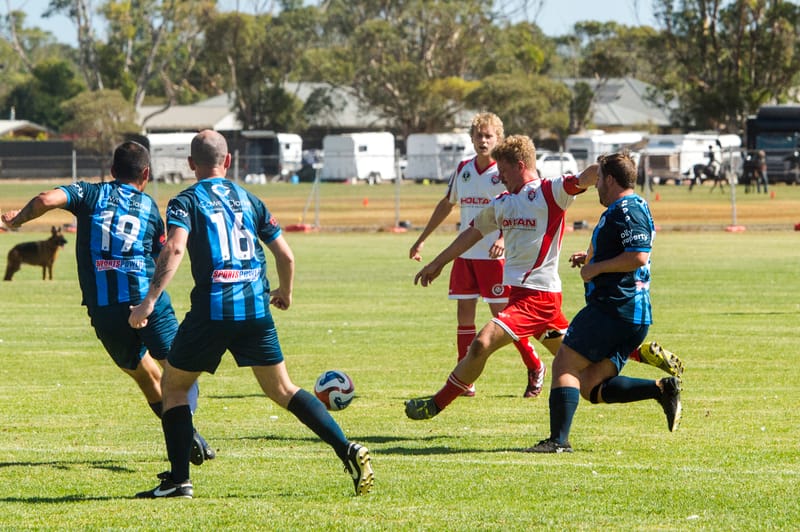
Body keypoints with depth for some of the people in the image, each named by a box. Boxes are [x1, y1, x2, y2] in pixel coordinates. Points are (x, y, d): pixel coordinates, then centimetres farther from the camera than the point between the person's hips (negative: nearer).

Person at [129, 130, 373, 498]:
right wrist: (285, 293, 34)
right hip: (256, 309, 4)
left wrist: (149, 301, -20)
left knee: (174, 385, 14)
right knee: (282, 390, 11)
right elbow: (285, 254, 15)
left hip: (212, 311, -4)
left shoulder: (186, 202, 3)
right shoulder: (249, 200, 15)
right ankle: (347, 450, -6)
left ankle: (179, 479, 6)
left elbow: (174, 249, -16)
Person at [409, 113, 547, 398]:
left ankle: (535, 368, 14)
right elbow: (447, 204, 21)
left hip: (494, 255, -5)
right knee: (464, 311, 2)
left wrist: (504, 238, -28)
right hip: (465, 253, 5)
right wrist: (422, 239, 24)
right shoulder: (463, 169, 9)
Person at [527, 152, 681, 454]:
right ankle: (662, 389, -1)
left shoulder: (626, 211, -12)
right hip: (635, 317, 10)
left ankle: (558, 440, -13)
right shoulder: (633, 208, 22)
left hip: (613, 309, -10)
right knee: (591, 386, 8)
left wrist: (595, 267, -15)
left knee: (565, 365, -6)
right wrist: (590, 257, 24)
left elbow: (638, 256, -24)